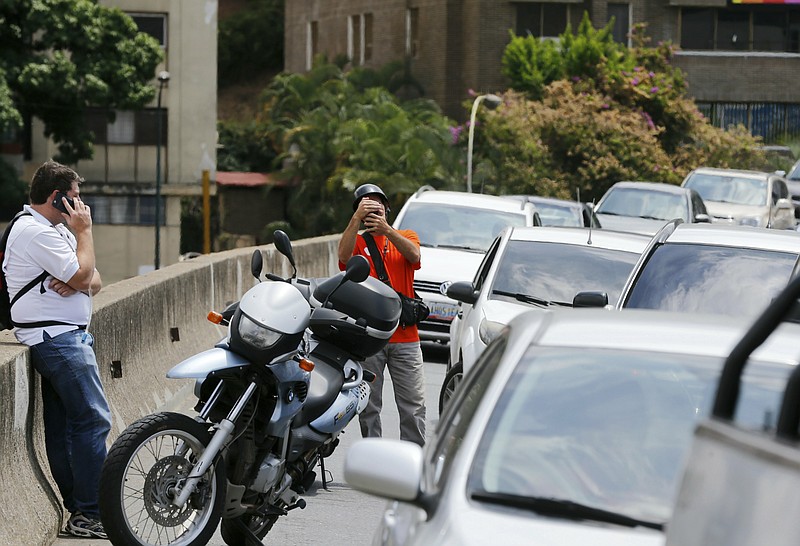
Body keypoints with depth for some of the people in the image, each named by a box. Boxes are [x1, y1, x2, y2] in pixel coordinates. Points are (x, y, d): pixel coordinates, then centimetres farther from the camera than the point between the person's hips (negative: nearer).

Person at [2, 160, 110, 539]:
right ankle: (89, 515, -14)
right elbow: (82, 275, -19)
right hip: (57, 337, -11)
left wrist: (81, 282, -8)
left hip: (61, 338, 11)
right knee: (93, 419, -14)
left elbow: (93, 281, 15)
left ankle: (76, 508, 12)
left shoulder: (55, 229, 19)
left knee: (62, 424, 10)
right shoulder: (35, 232, -13)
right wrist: (84, 231, -7)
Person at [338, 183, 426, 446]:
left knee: (413, 405, -1)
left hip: (405, 336, 1)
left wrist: (387, 230, -27)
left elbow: (414, 255, -12)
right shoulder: (357, 241, 9)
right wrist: (356, 218, -22)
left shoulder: (405, 236, 12)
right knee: (369, 407, 4)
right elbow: (344, 255, -14)